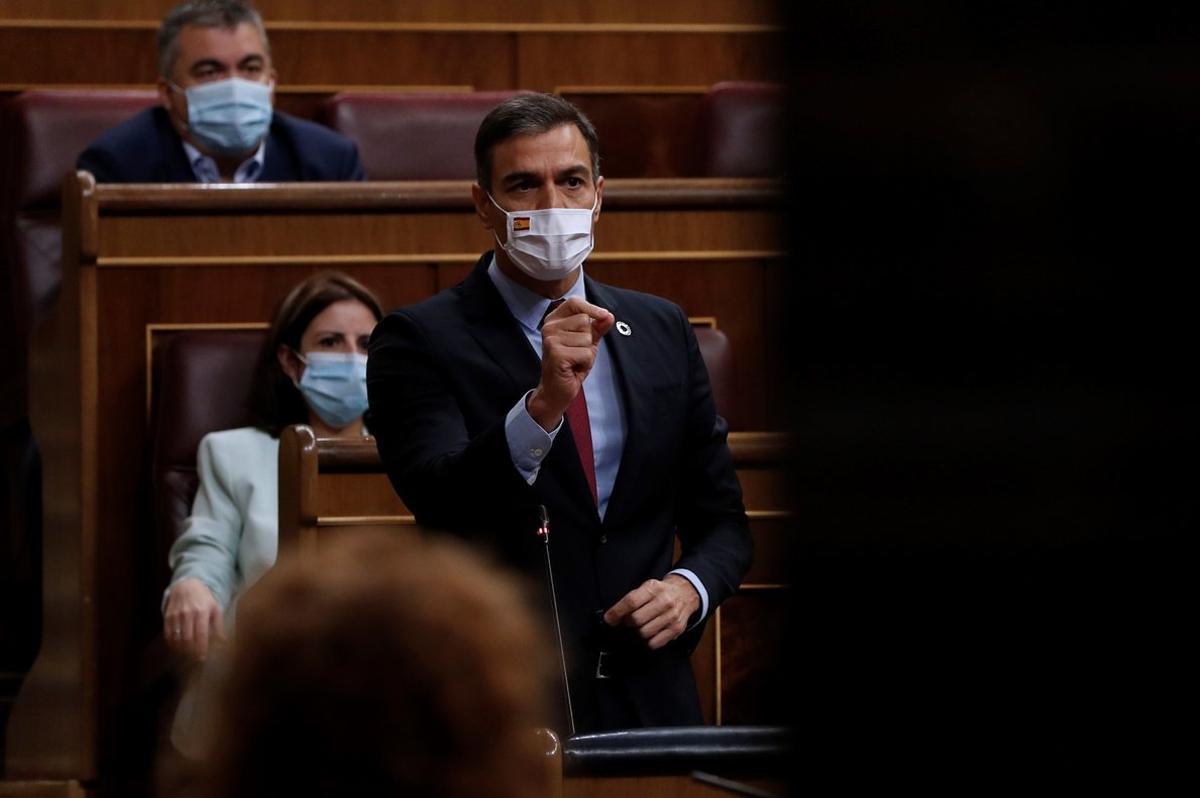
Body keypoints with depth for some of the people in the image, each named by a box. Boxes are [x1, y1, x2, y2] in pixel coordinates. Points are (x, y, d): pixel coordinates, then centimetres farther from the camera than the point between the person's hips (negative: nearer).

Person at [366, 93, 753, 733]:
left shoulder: (662, 330, 10)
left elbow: (719, 518, 15)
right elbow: (441, 505, -21)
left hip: (650, 700, 4)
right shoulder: (419, 340, -5)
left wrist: (691, 586, -6)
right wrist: (544, 404, -36)